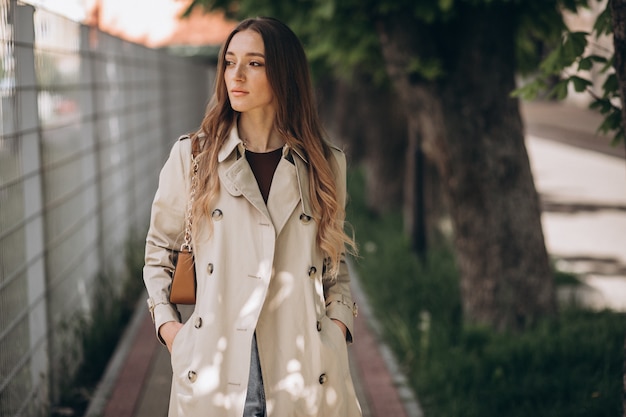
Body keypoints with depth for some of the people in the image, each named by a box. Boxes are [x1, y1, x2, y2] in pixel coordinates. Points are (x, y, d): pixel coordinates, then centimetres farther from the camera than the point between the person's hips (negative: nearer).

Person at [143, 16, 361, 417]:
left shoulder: (325, 164, 4)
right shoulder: (191, 156, 1)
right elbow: (159, 250, 14)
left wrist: (338, 322, 2)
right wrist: (166, 323, 3)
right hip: (213, 372, -1)